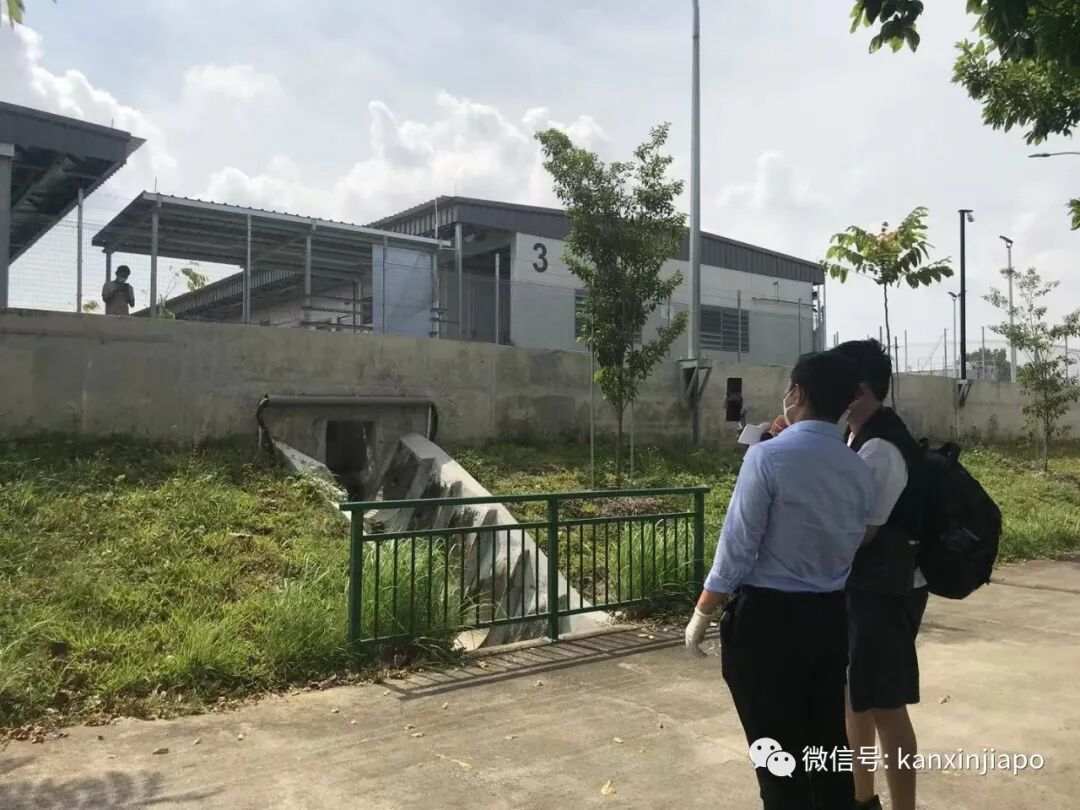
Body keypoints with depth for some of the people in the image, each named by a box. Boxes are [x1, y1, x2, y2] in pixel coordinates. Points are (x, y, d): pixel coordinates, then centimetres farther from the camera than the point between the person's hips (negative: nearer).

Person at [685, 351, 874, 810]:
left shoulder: (769, 457, -16)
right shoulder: (859, 470, 4)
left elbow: (737, 548, -13)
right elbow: (849, 547, 9)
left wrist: (702, 615, -4)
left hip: (767, 618, -6)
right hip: (832, 617, 6)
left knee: (778, 752, 5)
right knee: (830, 745, 17)